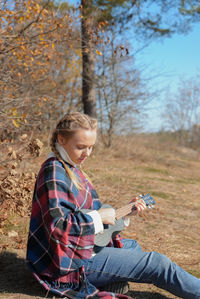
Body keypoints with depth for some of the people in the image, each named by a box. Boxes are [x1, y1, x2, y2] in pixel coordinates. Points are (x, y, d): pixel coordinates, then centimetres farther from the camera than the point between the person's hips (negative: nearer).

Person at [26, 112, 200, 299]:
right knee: (159, 264, -7)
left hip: (84, 245, 10)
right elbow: (57, 225, -29)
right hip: (75, 261, -10)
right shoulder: (53, 172, -20)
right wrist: (99, 217, -21)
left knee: (132, 246, 31)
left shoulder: (71, 168, 10)